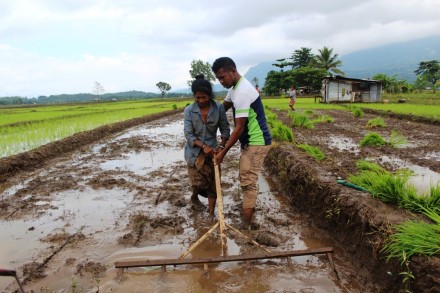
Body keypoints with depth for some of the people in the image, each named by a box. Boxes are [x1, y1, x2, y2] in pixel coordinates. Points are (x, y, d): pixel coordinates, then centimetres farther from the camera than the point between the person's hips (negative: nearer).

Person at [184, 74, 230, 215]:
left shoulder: (218, 108, -10)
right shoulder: (189, 110, -11)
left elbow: (225, 129, -5)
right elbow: (188, 134, -14)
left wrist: (222, 145, -21)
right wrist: (203, 146, -28)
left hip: (212, 151, 1)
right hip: (195, 152, -1)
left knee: (213, 183, 1)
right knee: (200, 182, 7)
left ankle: (211, 214, 11)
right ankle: (194, 198, 42)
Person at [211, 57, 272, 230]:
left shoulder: (242, 93, -25)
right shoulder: (235, 87, 8)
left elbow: (239, 128, -24)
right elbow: (223, 108, 22)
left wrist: (223, 152, -18)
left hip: (256, 143, -10)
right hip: (250, 141, 10)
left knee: (248, 183, -6)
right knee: (246, 180, 16)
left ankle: (247, 225, 2)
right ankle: (249, 219, 28)